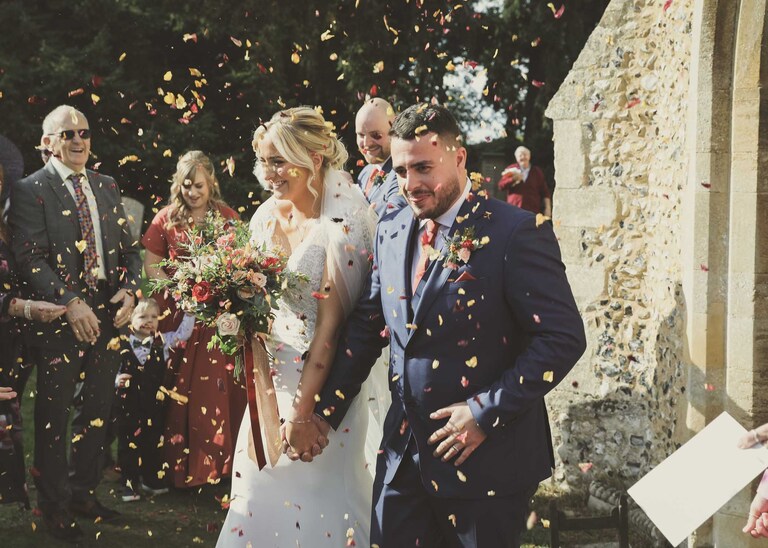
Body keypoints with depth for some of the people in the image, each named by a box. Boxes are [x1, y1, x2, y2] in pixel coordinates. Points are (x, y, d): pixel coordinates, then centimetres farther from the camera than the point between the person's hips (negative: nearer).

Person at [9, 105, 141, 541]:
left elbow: (129, 248, 13)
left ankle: (84, 492, 29)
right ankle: (55, 506, 16)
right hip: (60, 318, -5)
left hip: (108, 314, 6)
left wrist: (129, 291, -5)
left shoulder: (107, 187, 13)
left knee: (98, 408, 13)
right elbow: (31, 259, -13)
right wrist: (70, 303, -22)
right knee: (54, 414, 4)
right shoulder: (31, 191, -6)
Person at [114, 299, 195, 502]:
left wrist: (189, 314, -4)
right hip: (129, 404, -3)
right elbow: (115, 370, 0)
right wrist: (117, 380, -20)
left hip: (154, 403, 3)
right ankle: (129, 485, 9)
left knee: (154, 443, 12)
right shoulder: (122, 345, -5)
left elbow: (183, 333, 7)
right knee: (129, 444, 2)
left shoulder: (162, 341, 4)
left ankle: (152, 480, 26)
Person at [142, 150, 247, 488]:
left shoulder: (227, 217, 7)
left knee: (223, 388, 0)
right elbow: (152, 265, 3)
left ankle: (223, 461, 10)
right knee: (181, 392, 0)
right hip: (179, 315, 0)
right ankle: (184, 467, 8)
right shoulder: (167, 219, 5)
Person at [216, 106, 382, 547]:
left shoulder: (343, 222, -17)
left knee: (315, 495, 1)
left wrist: (304, 408, -20)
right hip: (273, 378, 7)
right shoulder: (269, 215, 4)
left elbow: (332, 320, -19)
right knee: (261, 488, 12)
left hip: (323, 383, -7)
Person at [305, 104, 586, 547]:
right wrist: (324, 412, 10)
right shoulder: (391, 234, 8)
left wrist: (486, 411, -18)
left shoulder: (514, 233, -12)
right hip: (404, 456, 6)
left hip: (488, 458, -5)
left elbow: (564, 337, -15)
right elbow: (365, 329, 16)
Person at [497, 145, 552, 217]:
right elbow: (501, 186, 3)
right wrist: (513, 179, -11)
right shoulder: (511, 170, 12)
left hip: (533, 211, 0)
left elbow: (545, 192, 9)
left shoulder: (537, 172, 12)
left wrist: (548, 208, 1)